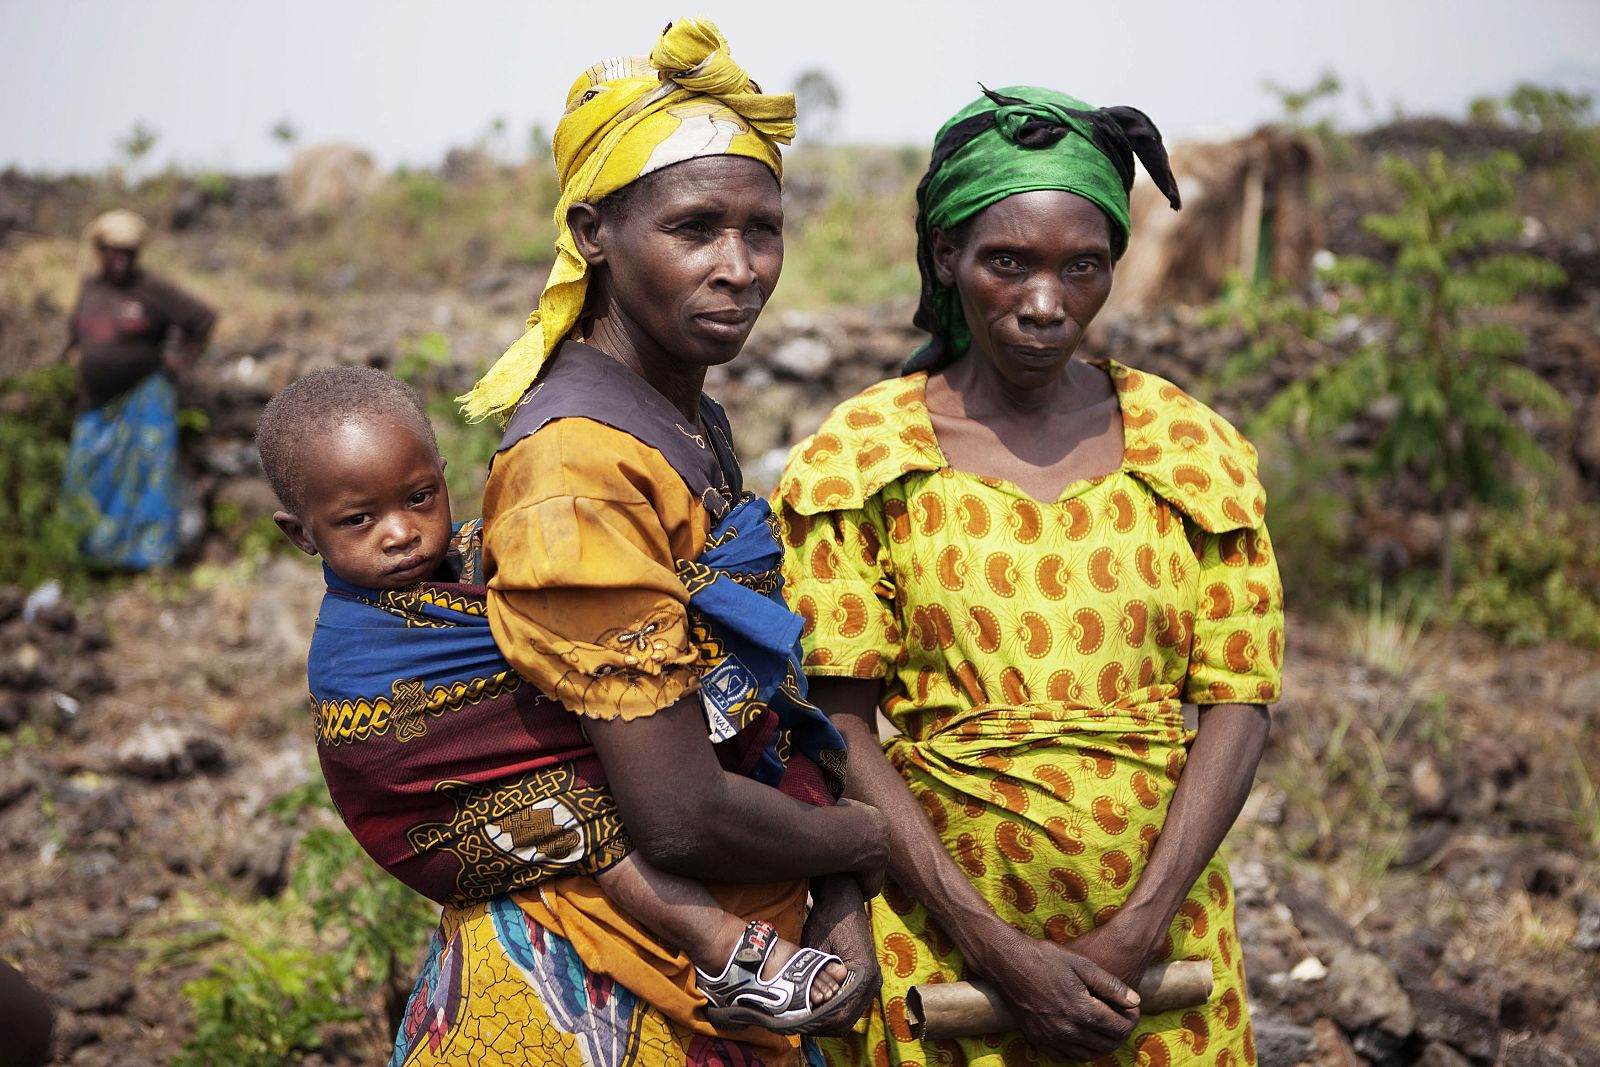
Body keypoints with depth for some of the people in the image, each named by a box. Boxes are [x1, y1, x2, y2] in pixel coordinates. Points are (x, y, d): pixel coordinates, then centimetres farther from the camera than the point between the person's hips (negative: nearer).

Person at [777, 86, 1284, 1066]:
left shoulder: (1197, 452, 1)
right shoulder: (856, 463, -4)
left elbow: (1240, 702, -2)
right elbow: (841, 729, -8)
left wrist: (1136, 931, -13)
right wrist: (998, 949, -15)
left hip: (1161, 930, 2)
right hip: (936, 938, -1)